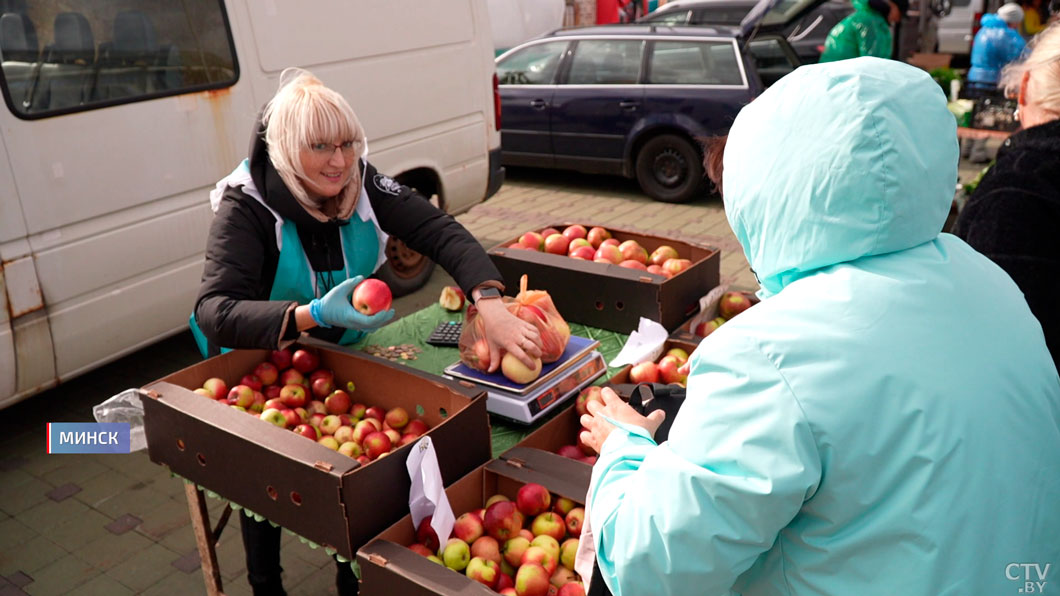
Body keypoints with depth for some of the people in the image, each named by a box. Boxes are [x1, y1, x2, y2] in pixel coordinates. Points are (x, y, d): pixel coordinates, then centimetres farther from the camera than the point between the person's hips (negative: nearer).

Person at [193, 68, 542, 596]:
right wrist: (314, 315, -52)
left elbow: (442, 232, -25)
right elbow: (216, 313, -37)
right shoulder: (245, 206, -27)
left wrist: (491, 306, -41)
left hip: (338, 357, 3)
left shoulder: (360, 183, -17)